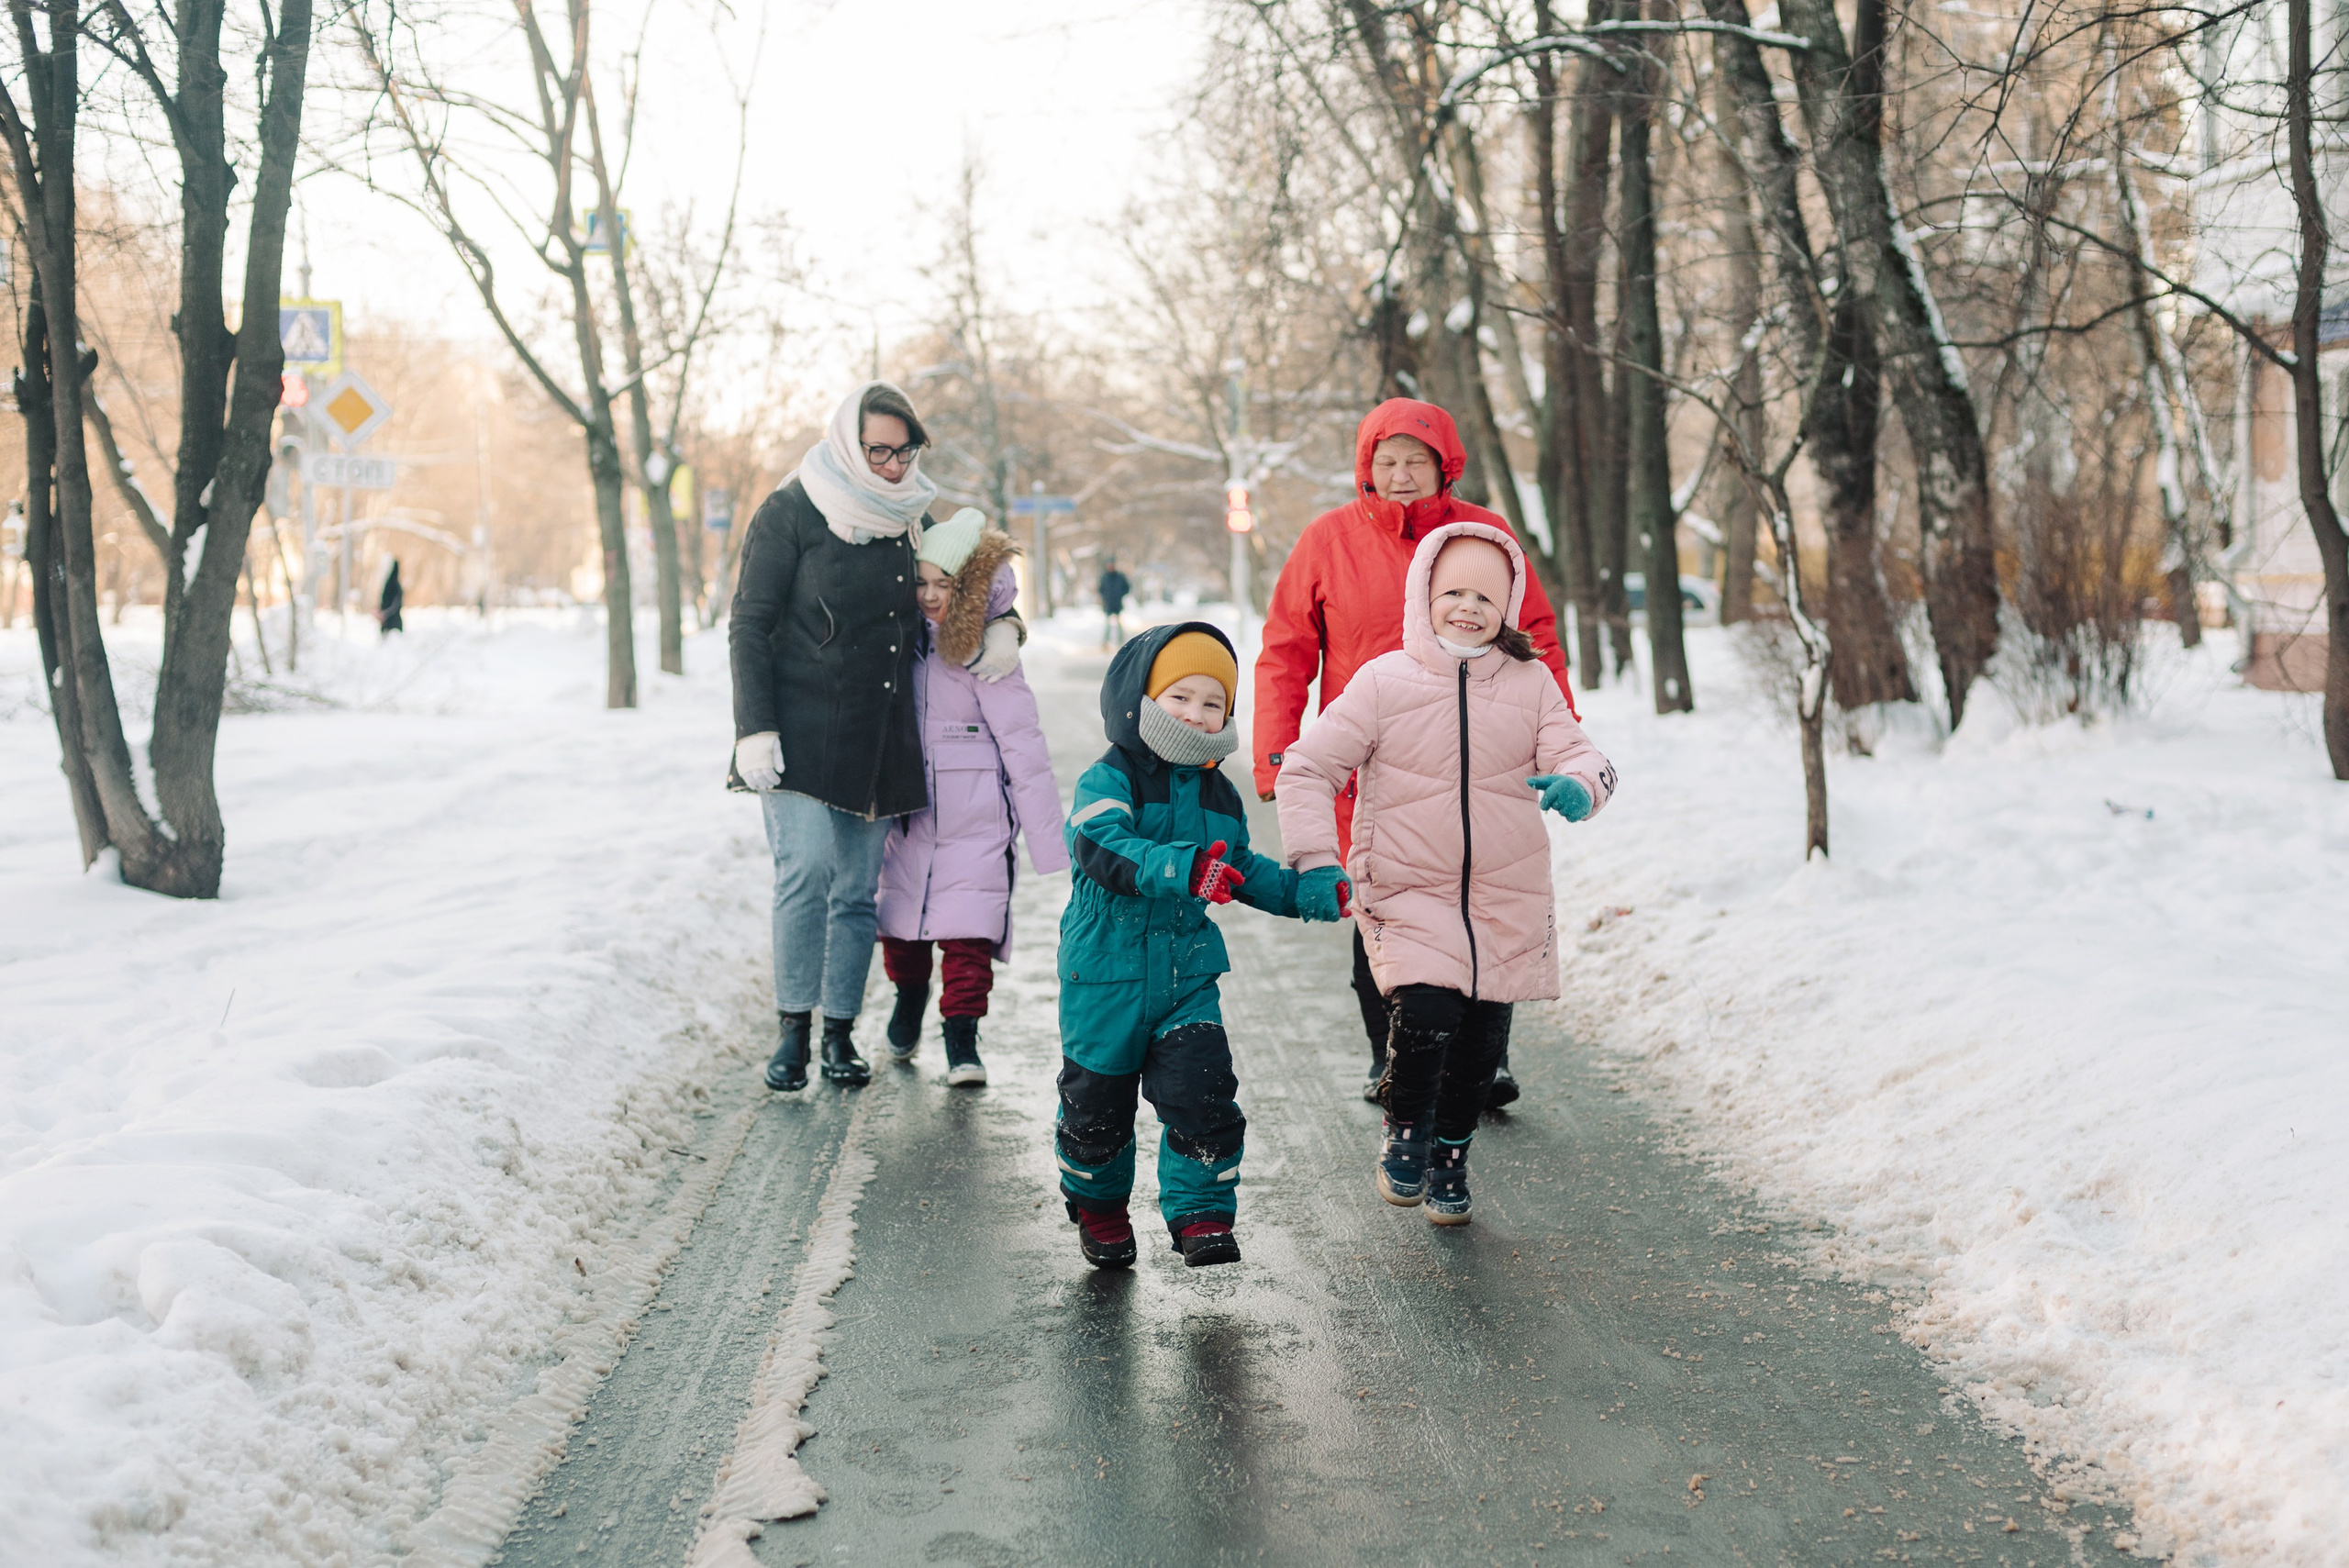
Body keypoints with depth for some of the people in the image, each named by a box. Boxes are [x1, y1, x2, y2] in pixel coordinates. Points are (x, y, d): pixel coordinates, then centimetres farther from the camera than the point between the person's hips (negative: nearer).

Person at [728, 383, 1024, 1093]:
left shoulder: (911, 518, 12)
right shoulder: (791, 513, -2)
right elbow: (750, 626, -4)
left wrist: (1002, 628, 4)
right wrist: (755, 729, -13)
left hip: (880, 736, 4)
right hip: (803, 730, -4)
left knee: (859, 888, 3)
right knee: (807, 869, -16)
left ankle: (841, 1031, 12)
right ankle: (793, 1028, -6)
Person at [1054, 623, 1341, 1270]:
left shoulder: (1220, 796, 10)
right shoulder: (1109, 780, -12)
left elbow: (1243, 870, 25)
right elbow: (1103, 847, -31)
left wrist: (1307, 892, 13)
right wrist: (1181, 868, -45)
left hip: (1188, 971, 4)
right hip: (1108, 970, -4)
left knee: (1202, 1094, -7)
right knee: (1097, 1098, 9)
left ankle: (1201, 1215, 5)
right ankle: (1098, 1204, 32)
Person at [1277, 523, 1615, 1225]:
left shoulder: (1531, 683, 2)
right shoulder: (1382, 683, -6)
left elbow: (1574, 752, -4)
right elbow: (1307, 767, -2)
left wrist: (1579, 782, -29)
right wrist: (1314, 862, -12)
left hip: (1507, 901, 3)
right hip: (1407, 895, -3)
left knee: (1482, 1037, 8)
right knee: (1425, 1016, -20)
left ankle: (1451, 1152, 34)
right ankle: (1404, 1130, 10)